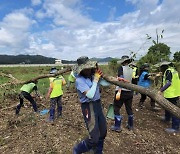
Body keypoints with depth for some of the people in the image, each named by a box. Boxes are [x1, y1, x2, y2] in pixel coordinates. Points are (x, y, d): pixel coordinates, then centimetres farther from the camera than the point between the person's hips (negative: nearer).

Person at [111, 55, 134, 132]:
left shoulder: (121, 68, -12)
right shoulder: (131, 70, 6)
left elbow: (121, 80, -22)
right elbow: (130, 80, 7)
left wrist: (119, 91, -25)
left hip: (122, 91, -6)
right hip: (130, 92, 6)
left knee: (116, 109, 7)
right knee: (129, 109, 18)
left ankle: (117, 127, 15)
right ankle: (130, 126, 31)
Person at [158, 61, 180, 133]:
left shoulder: (168, 71, -14)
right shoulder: (173, 70, 13)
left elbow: (169, 83, -25)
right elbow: (174, 82, 15)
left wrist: (161, 90, -30)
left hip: (172, 94, -10)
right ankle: (167, 118, 44)